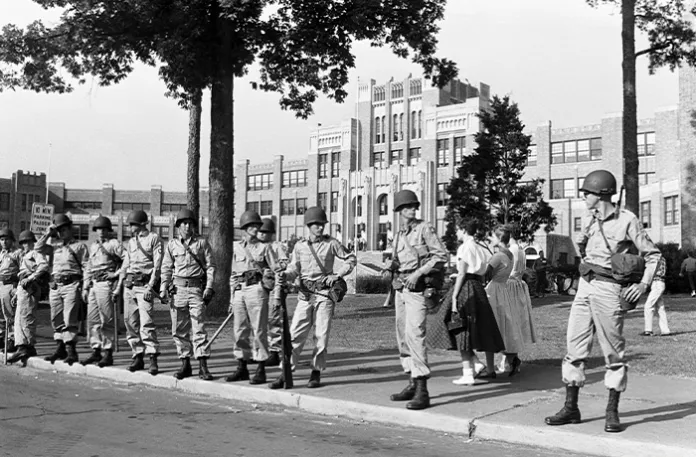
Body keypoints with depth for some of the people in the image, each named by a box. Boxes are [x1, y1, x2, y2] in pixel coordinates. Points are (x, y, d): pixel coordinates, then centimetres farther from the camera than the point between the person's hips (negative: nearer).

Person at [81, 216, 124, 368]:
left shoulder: (114, 244, -3)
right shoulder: (93, 246, 19)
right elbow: (88, 268, 22)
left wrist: (116, 274, -12)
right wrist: (85, 287, 17)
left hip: (106, 284, -7)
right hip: (93, 285, 7)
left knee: (107, 321, -5)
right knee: (92, 319, 8)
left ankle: (108, 354, 0)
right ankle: (96, 351, 16)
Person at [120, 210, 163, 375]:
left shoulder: (154, 239, -1)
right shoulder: (131, 242, 19)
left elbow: (157, 265, -8)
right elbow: (125, 265, 21)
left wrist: (150, 286, -16)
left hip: (144, 285, -7)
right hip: (129, 285, 7)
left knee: (146, 322, -14)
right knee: (131, 323, 5)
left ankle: (153, 360, -12)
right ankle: (138, 357, 13)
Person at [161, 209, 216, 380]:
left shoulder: (202, 242, 6)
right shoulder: (172, 244, 11)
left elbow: (210, 266, 4)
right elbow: (166, 268, 12)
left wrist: (209, 287, -6)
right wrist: (163, 288, 1)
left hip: (197, 288, -3)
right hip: (178, 289, 3)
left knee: (199, 328, -7)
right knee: (179, 329, 5)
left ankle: (203, 366, -5)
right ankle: (185, 364, 15)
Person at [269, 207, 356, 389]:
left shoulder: (331, 243, 3)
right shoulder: (300, 246, 9)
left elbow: (351, 259, 8)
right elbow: (294, 269, 6)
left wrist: (337, 275, -4)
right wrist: (285, 276, -16)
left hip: (325, 293, -1)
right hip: (305, 294, 2)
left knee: (321, 335, 0)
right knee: (295, 334, -3)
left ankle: (316, 373, 12)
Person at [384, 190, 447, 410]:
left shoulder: (425, 228, -3)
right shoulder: (399, 235, 17)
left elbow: (441, 255, -9)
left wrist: (418, 273, -15)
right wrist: (392, 266, 5)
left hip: (417, 287, -8)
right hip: (400, 287, 8)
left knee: (415, 334, -17)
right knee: (403, 337, 10)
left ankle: (422, 390, -18)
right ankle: (412, 383, 20)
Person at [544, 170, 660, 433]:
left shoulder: (627, 220, -7)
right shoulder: (588, 220, 10)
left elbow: (652, 254, -4)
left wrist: (644, 284, -14)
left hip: (609, 290, -6)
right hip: (584, 286, 6)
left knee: (613, 352, 0)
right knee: (574, 348, 5)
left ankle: (612, 413, 9)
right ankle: (571, 408, 12)